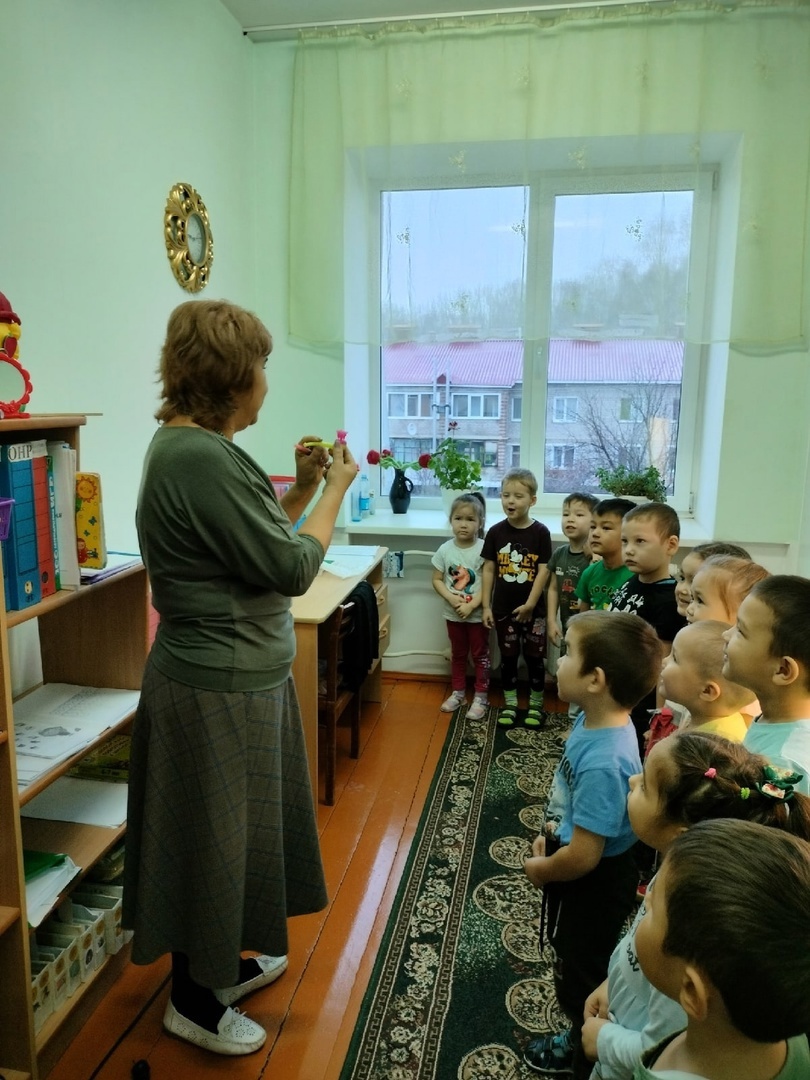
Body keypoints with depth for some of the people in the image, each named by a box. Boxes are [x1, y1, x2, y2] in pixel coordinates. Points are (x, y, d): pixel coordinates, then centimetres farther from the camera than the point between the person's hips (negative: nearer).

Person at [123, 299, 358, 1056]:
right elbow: (292, 567, -21)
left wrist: (302, 488, 6)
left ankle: (225, 961, 44)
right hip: (219, 688, -10)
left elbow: (257, 542, 14)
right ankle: (195, 1001, 33)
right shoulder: (197, 457, -25)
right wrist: (335, 490, -8)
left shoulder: (199, 447, 8)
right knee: (212, 837, 9)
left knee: (235, 830, 23)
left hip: (235, 675, 10)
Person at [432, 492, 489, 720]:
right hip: (453, 614, 3)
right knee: (458, 654, 19)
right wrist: (451, 598, -17)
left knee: (480, 655, 10)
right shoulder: (445, 550, -6)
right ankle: (458, 693, 34)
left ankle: (480, 697, 22)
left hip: (478, 614, -3)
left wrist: (471, 605, -21)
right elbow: (437, 580, -1)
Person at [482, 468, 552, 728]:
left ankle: (536, 705, 26)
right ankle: (510, 704, 28)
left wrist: (530, 604, -13)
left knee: (534, 657, 9)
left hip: (532, 609, -2)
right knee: (508, 658, 13)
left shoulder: (540, 532, -8)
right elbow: (489, 569, 0)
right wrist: (486, 606, -2)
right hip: (503, 608, 2)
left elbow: (543, 570, -9)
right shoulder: (496, 532, -3)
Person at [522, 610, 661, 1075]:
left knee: (580, 970, 20)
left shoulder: (604, 763, -40)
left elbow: (582, 857, -31)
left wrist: (539, 869, -14)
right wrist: (550, 835, 3)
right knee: (573, 959, 30)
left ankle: (582, 1047, 47)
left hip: (594, 883, -8)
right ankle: (582, 1030, 55)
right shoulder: (595, 721, -12)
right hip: (580, 870, 8)